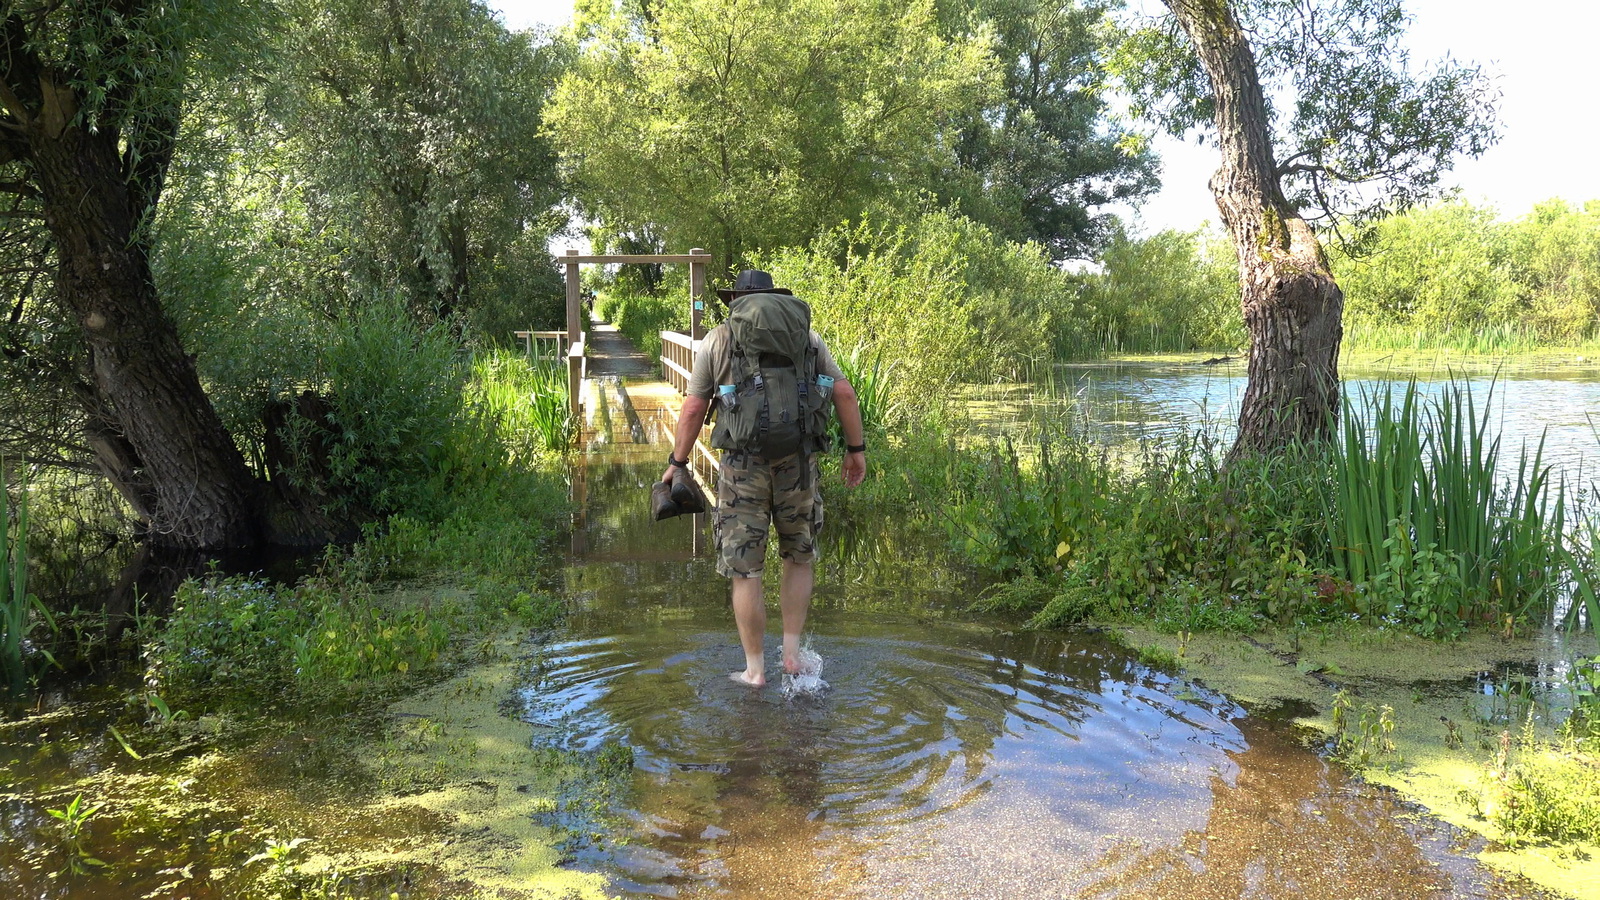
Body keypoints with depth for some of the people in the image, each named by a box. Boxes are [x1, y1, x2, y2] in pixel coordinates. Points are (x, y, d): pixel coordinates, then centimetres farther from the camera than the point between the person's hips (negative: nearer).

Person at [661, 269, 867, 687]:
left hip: (742, 467, -2)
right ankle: (792, 653, 21)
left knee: (745, 573, 9)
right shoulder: (806, 335, 11)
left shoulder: (718, 339, 7)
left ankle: (754, 669, 16)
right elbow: (844, 392, 6)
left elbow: (693, 408, 3)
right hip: (798, 461, 2)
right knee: (800, 559, 21)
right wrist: (856, 448, 15)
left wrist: (677, 463, 13)